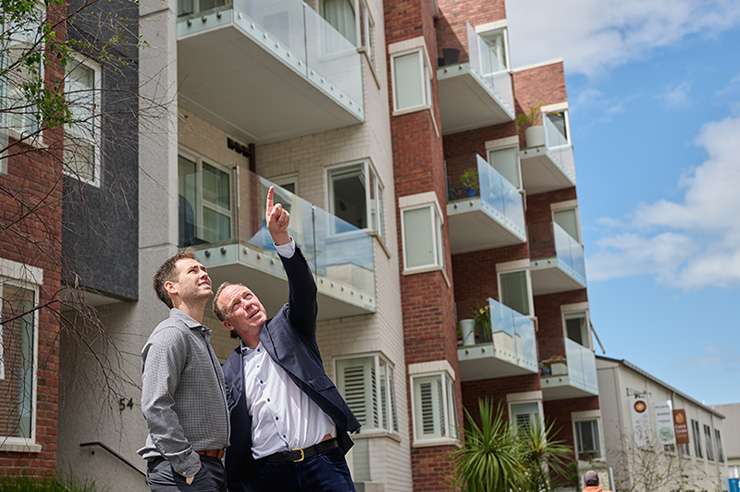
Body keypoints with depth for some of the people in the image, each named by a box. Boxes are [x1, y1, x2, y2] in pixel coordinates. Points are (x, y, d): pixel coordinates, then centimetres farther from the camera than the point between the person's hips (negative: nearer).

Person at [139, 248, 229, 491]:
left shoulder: (201, 337, 20)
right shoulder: (171, 334, -11)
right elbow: (155, 407, -21)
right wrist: (187, 466, -20)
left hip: (212, 468, 9)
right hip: (182, 471, -9)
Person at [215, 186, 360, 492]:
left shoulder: (288, 328, 11)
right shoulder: (229, 372, 14)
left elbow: (303, 290, -8)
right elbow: (232, 439, 15)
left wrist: (281, 237, -22)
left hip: (321, 463, -2)